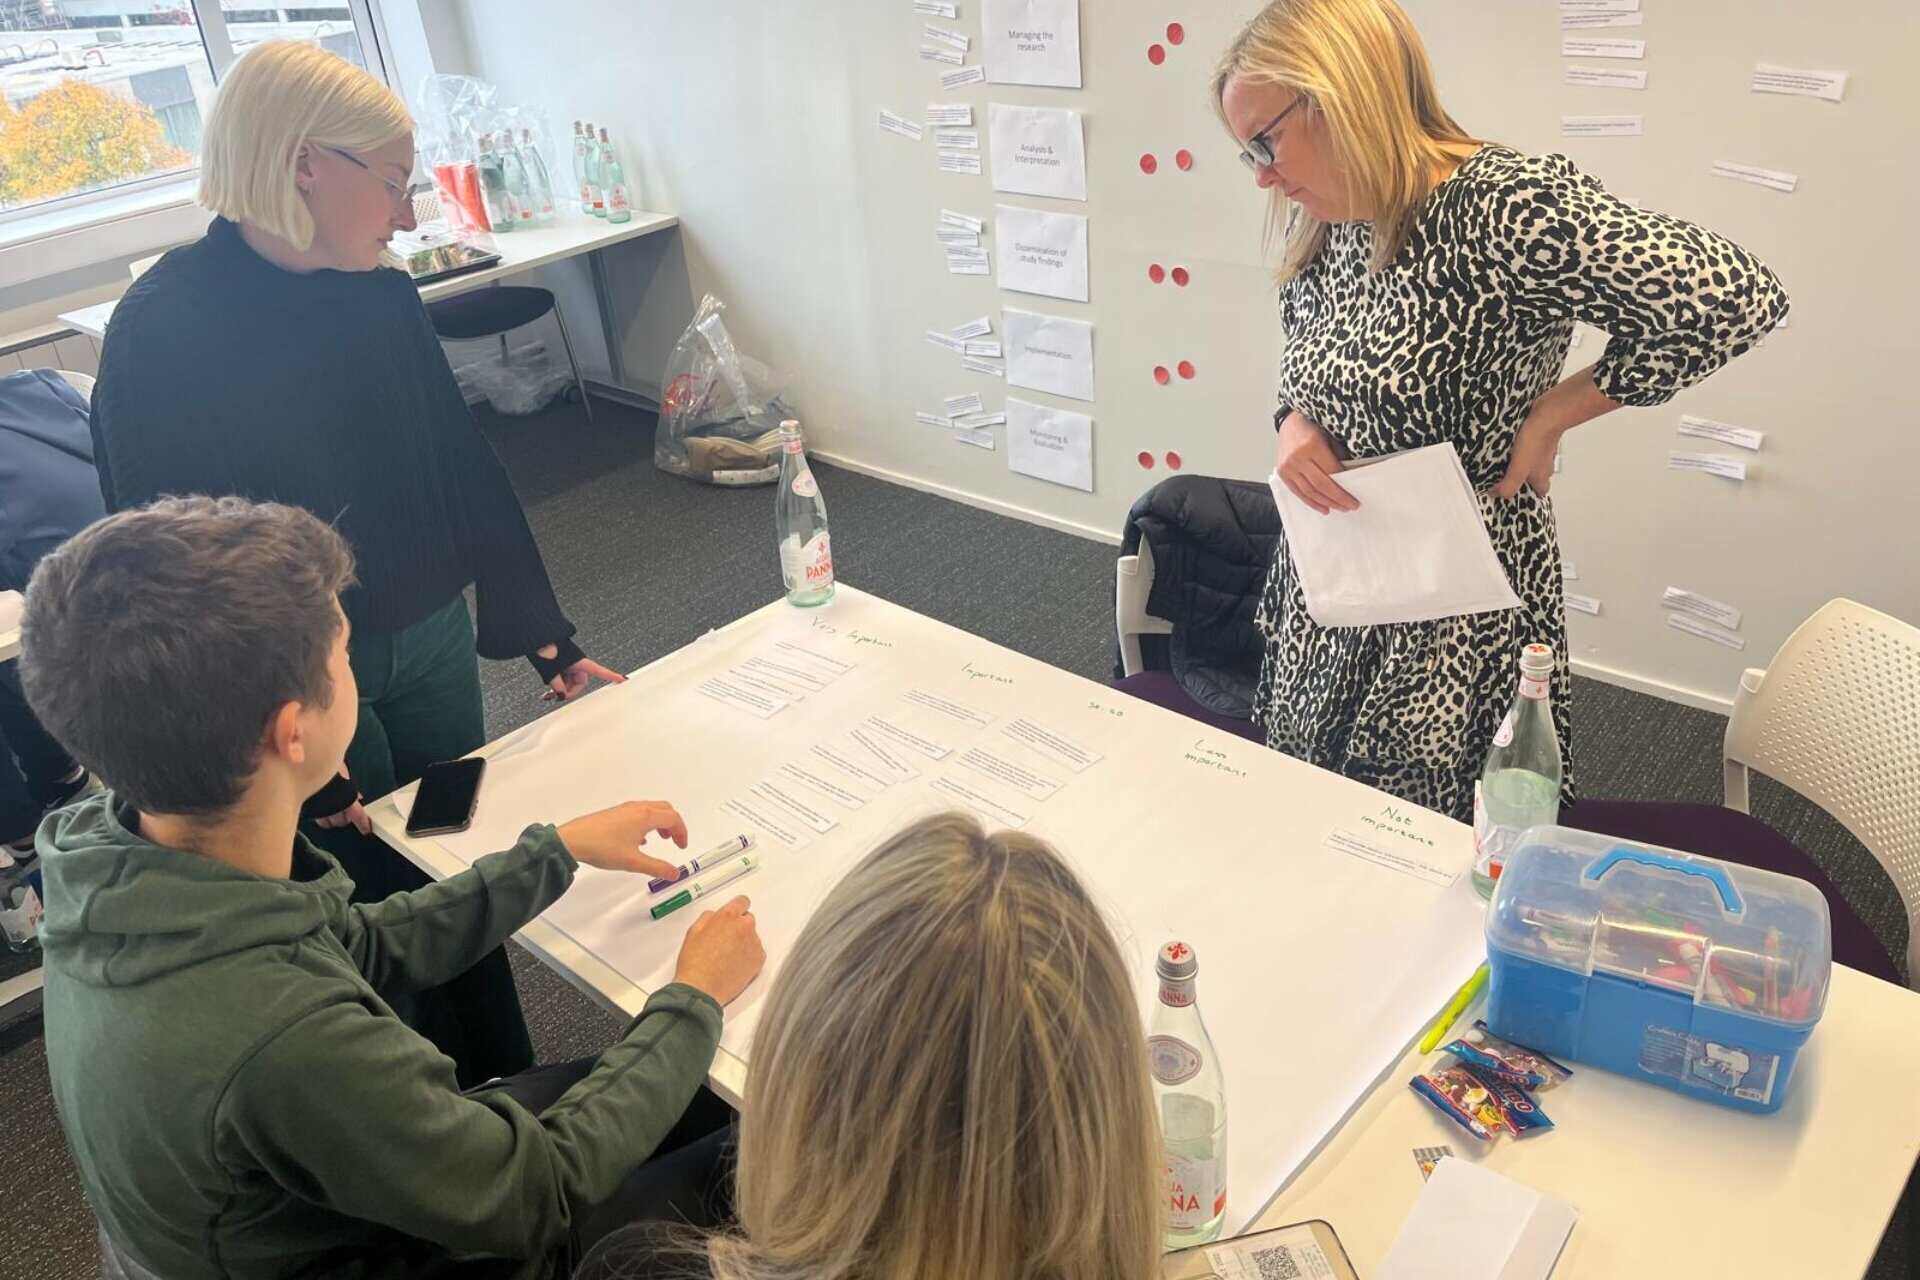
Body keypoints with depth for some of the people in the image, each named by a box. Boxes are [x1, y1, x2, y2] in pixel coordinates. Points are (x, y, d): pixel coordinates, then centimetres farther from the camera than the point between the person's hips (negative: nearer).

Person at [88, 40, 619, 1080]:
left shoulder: (382, 297, -1)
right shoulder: (161, 333, -18)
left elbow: (466, 473, 5)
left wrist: (544, 636, 5)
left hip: (432, 643, 5)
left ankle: (507, 1087, 40)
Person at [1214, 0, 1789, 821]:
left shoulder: (1502, 209, -23)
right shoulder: (1327, 227, 0)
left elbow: (1733, 297, -30)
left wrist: (1550, 416, -20)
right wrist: (1295, 425, -6)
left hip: (1452, 628, -7)